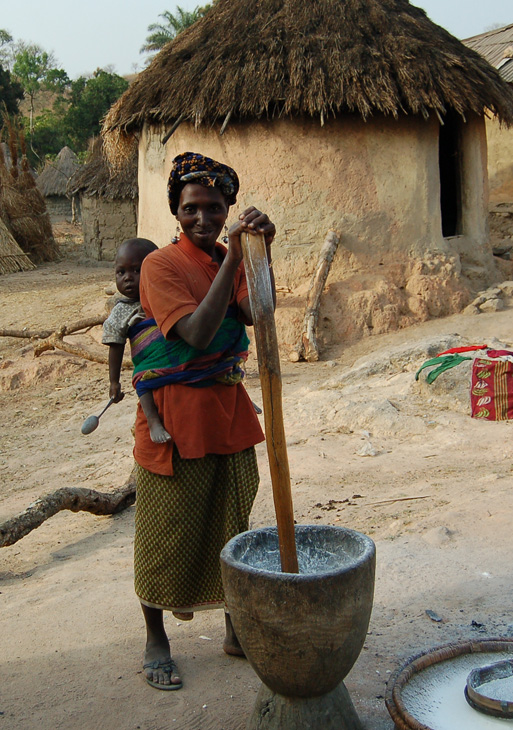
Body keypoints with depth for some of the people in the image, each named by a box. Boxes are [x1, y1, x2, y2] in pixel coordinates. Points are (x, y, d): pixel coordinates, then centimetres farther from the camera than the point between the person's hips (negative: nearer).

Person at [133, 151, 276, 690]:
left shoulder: (231, 258, 7)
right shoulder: (162, 264, -12)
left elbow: (258, 314, -11)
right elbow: (196, 333, -26)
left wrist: (261, 252, -24)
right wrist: (234, 257, -27)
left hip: (228, 409, 6)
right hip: (175, 413, -6)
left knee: (231, 523, 15)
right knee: (166, 533, 6)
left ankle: (236, 630, 31)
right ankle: (155, 641, 24)